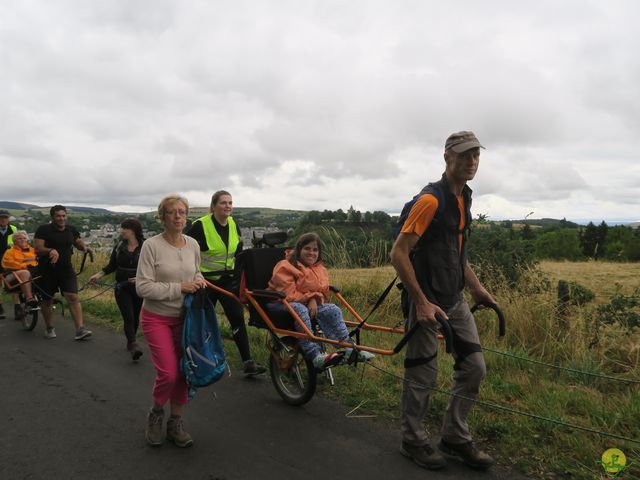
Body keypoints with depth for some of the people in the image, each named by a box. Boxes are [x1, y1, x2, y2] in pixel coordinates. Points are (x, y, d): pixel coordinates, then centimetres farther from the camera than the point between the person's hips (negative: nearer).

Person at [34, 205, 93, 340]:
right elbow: (38, 249, -13)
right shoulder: (43, 230, -7)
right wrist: (50, 250, -32)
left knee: (73, 297, -11)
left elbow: (78, 242, 19)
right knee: (47, 300, 11)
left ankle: (80, 329, -15)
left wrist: (85, 247, -4)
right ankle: (49, 328, 30)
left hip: (66, 269, 2)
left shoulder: (71, 230, 6)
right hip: (47, 270, -2)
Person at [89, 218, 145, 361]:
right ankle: (134, 345, -16)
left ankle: (131, 342, 32)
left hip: (139, 288, -1)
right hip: (122, 288, 1)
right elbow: (112, 266, 10)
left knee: (135, 317, 11)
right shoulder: (119, 247, 4)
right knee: (128, 317, -10)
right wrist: (99, 275, -3)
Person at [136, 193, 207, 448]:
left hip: (185, 317, 5)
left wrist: (199, 281, -4)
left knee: (183, 372, 5)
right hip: (157, 318, -5)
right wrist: (179, 288, -23)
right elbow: (143, 287, -18)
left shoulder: (193, 244, 1)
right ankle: (155, 414, 21)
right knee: (168, 374, -10)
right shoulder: (151, 245, -14)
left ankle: (176, 423, 25)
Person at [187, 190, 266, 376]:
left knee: (238, 318, -5)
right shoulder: (200, 225, -13)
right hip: (205, 281, -4)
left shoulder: (233, 225, 5)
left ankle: (248, 362, -2)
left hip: (227, 280, 4)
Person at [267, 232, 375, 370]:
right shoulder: (286, 266, -9)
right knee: (300, 309, -39)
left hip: (310, 304, 6)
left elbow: (322, 292, 12)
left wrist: (314, 299, -11)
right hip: (282, 304, -6)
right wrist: (309, 298, -17)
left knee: (333, 309, -19)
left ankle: (349, 349, -25)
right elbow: (288, 294, -17)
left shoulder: (320, 269, 13)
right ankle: (315, 356, -48)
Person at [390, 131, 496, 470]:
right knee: (423, 375, 4)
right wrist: (421, 302, -22)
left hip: (455, 300, 9)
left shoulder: (464, 198, 11)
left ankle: (455, 438, 28)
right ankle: (412, 442, 25)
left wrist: (476, 288, 18)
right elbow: (398, 254, -22)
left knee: (474, 367, 11)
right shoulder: (430, 200, -18)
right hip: (427, 302, -9)